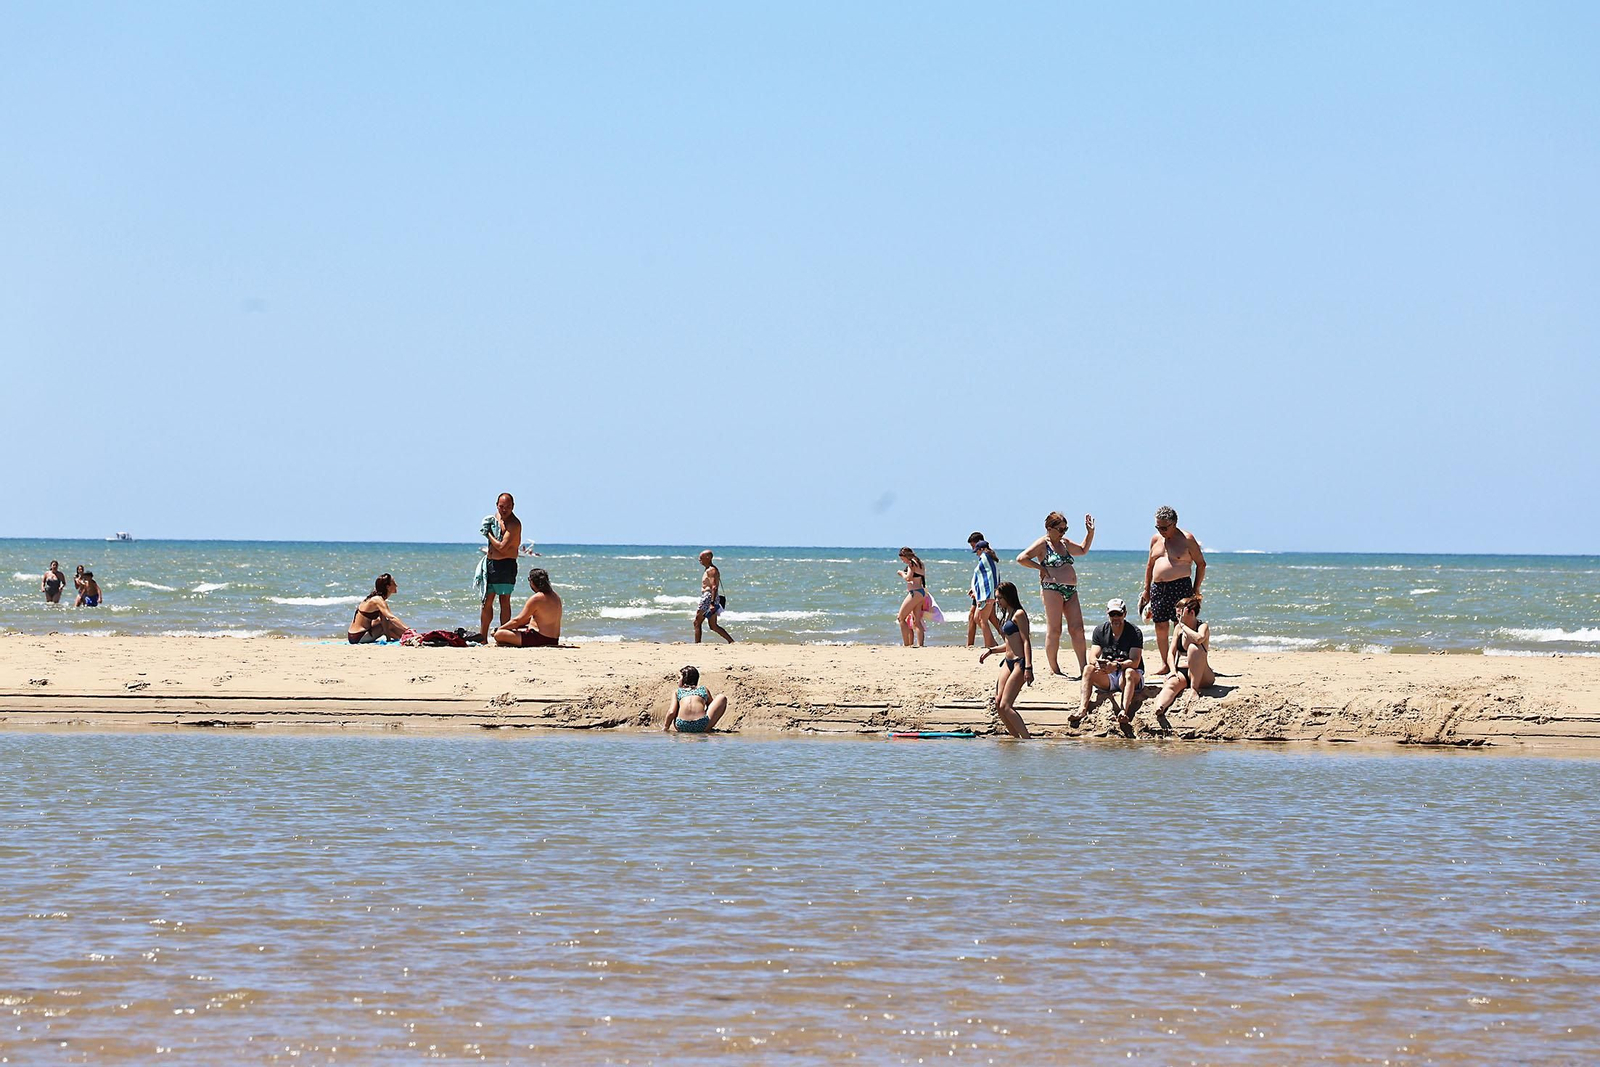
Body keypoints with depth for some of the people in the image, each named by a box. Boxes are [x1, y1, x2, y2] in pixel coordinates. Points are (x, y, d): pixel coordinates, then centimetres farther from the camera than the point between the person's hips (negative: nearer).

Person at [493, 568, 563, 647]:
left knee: (498, 635, -18)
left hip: (540, 639, -10)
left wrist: (499, 629, 1)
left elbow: (517, 621, -12)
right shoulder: (556, 596, 10)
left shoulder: (536, 599, -17)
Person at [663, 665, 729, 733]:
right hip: (701, 727, -1)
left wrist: (665, 728, 19)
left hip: (682, 728, 1)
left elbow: (671, 712, 6)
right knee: (722, 697, 21)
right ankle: (708, 728, 17)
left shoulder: (676, 692, 18)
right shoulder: (704, 689, 21)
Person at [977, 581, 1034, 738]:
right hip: (1008, 662, 10)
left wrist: (1028, 668, -22)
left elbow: (1026, 642, -15)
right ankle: (1016, 738, 9)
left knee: (1005, 706, -15)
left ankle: (1028, 741, -14)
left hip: (1019, 663, -10)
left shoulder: (1019, 614, -9)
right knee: (998, 703, 3)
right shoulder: (1006, 615, 18)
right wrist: (990, 650, 21)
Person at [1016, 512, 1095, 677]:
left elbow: (1083, 550, 37)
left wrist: (1090, 532, 27)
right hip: (1052, 589, -7)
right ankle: (1054, 669, -2)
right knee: (1054, 630, -7)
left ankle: (1083, 668, 1)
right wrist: (1040, 567, -9)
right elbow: (1021, 558, -11)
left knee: (1077, 629, 0)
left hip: (1070, 590, 8)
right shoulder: (1043, 544, -3)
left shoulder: (1064, 543, 20)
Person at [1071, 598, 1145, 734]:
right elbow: (1093, 656, -6)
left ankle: (1124, 712, -58)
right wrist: (1098, 663, -31)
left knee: (1129, 672, -36)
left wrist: (1117, 666, -37)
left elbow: (1135, 662, -19)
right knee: (1089, 669, -23)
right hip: (1107, 679, 3)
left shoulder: (1134, 632, -8)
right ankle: (1082, 709, -41)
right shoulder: (1100, 630, 4)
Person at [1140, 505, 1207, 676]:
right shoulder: (1156, 540, 13)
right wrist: (1146, 589, 20)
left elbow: (1201, 564, 1)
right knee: (1160, 627, 6)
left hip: (1180, 587, -6)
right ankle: (1165, 664, 15)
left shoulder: (1187, 540, -3)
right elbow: (1150, 565, 23)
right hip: (1158, 588, 6)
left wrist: (1196, 589, -4)